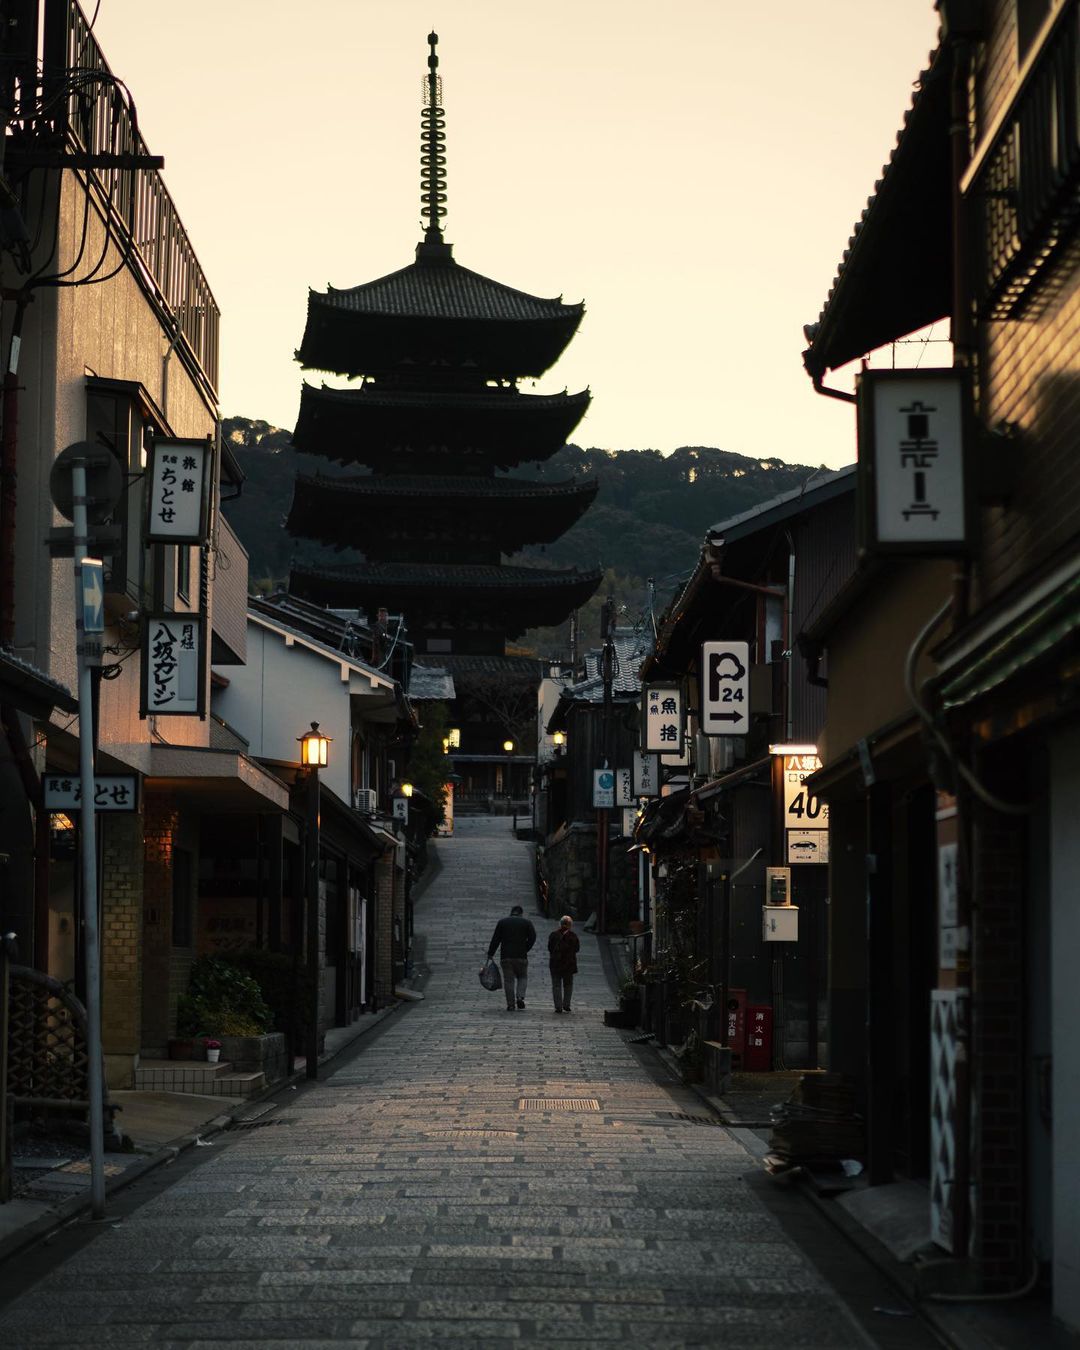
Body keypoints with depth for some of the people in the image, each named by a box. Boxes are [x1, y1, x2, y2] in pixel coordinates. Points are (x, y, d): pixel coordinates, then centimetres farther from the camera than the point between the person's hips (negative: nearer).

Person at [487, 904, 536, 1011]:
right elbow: (532, 937, -6)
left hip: (506, 956, 0)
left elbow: (495, 940, 2)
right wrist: (525, 949, 2)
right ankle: (520, 997, -5)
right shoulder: (526, 923, 6)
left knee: (508, 980, 4)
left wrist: (490, 954, 4)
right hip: (521, 957, 0)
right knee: (522, 977, 16)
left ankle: (511, 1005, 1)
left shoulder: (502, 922, 8)